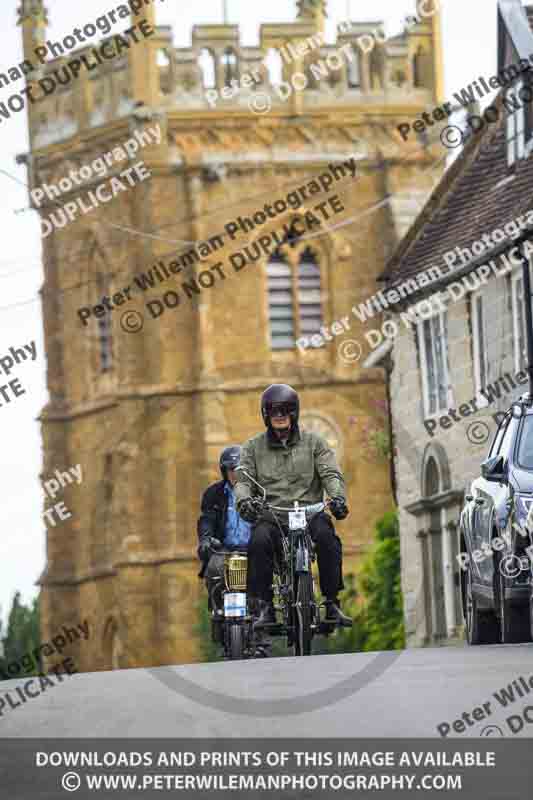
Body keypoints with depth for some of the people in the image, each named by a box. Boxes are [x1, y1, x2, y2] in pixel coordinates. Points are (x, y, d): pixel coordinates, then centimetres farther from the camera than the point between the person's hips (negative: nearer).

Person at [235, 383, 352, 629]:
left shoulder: (313, 442, 12)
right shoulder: (253, 447, 15)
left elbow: (331, 474, 0)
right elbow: (243, 479, 3)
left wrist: (337, 497, -23)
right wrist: (244, 499, -22)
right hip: (270, 516, 0)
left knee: (326, 535, -33)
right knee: (259, 541, -34)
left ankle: (332, 604, -24)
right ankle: (264, 607, -23)